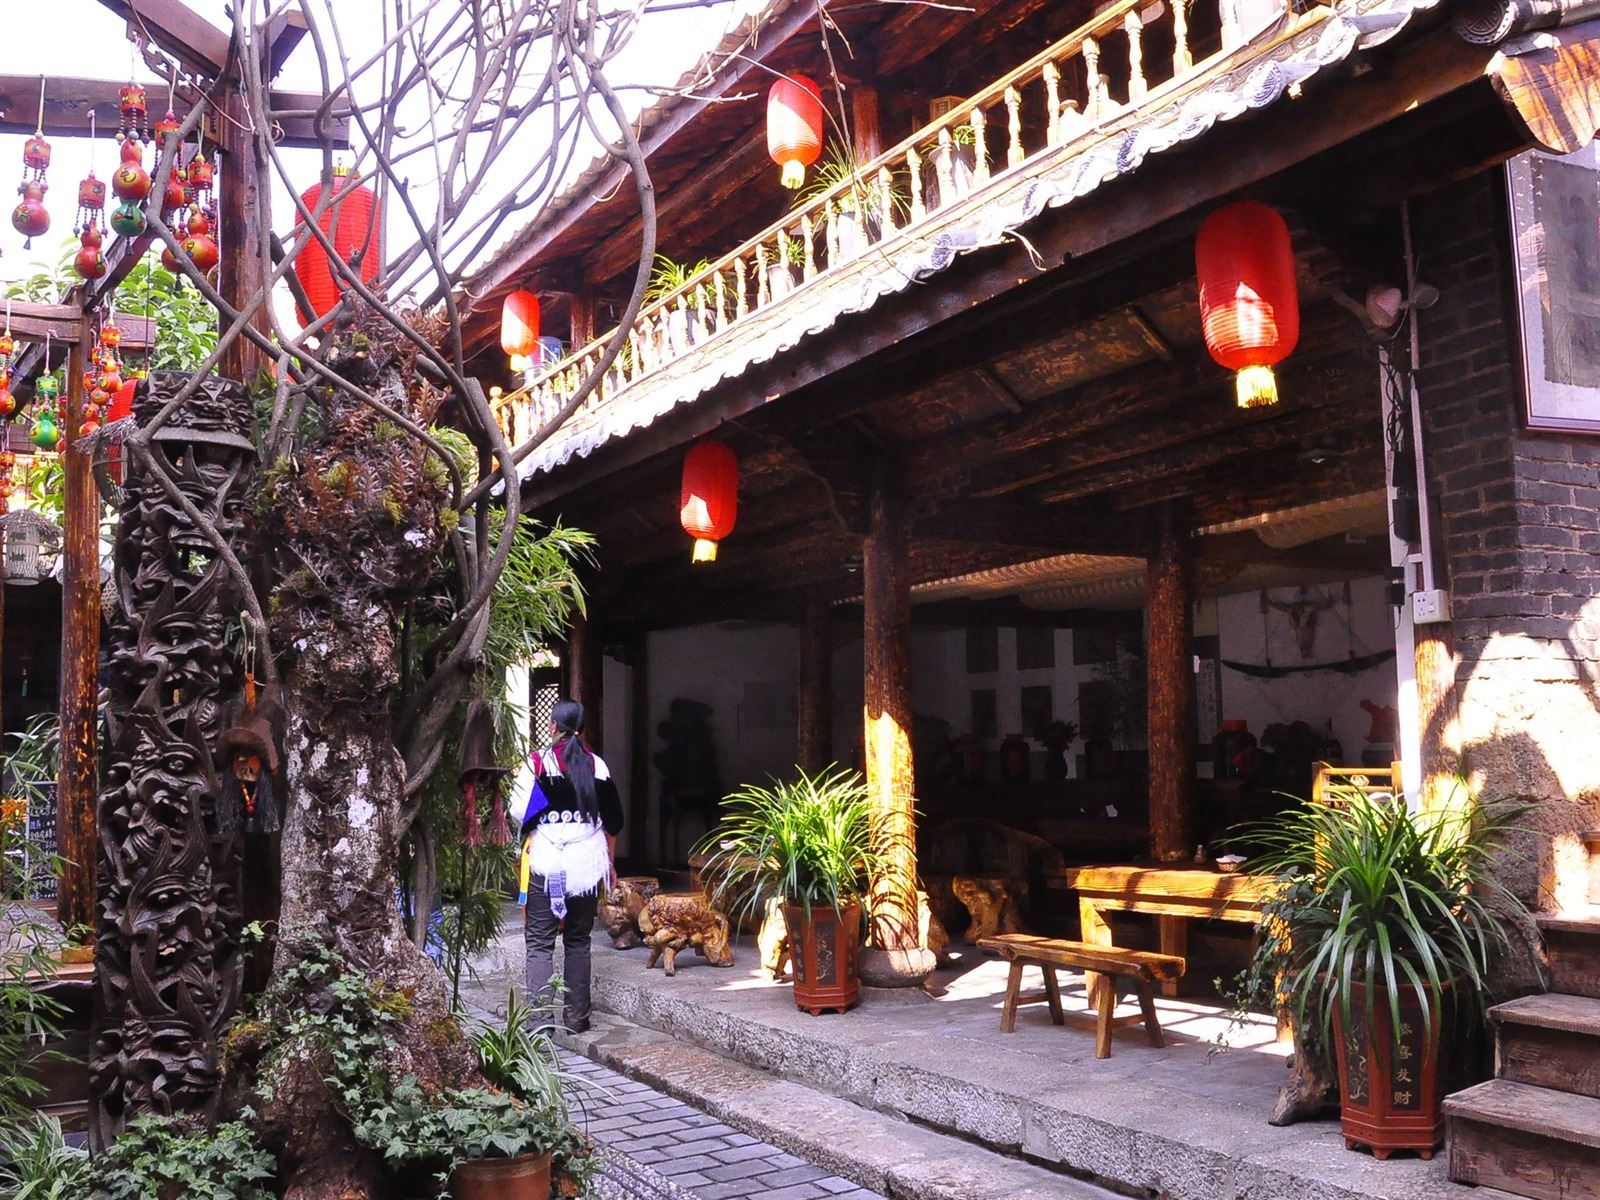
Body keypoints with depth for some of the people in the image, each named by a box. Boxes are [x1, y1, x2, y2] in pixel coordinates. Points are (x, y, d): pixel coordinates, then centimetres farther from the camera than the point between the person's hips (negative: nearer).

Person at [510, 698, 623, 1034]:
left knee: (539, 942, 1)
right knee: (578, 940, 13)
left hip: (545, 864, -3)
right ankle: (576, 1016, 17)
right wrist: (610, 863, 18)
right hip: (588, 864, 3)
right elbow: (612, 820, 7)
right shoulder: (597, 765, 4)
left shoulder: (537, 763, -6)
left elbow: (519, 814, -8)